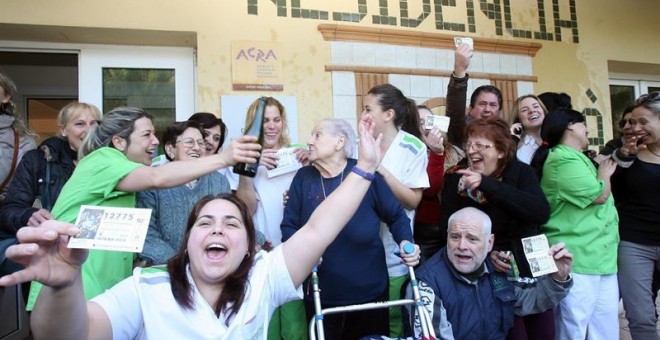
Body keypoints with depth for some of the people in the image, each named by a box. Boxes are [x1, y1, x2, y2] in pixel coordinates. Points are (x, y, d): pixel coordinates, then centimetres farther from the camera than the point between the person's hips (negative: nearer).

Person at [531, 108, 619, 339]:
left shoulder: (575, 158, 19)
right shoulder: (563, 159, -14)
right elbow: (599, 195, -16)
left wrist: (603, 170, 14)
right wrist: (604, 173, 2)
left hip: (602, 258, 10)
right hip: (577, 261, -10)